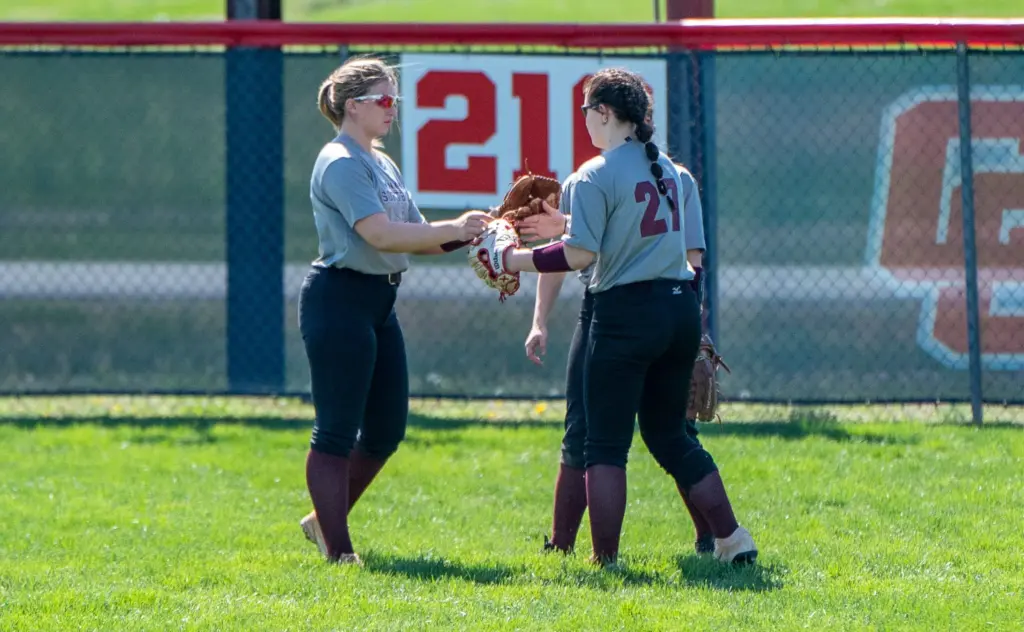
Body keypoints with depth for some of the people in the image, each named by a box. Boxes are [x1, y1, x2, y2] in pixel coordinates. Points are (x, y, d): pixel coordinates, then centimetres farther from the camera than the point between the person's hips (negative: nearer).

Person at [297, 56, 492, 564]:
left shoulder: (381, 163, 16)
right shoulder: (341, 163, -14)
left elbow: (414, 237, 15)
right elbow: (380, 234, -24)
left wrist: (469, 234, 0)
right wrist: (453, 230, -24)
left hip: (378, 303, 10)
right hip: (339, 300, -10)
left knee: (386, 428, 13)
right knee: (338, 431, -5)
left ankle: (325, 520, 28)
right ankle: (338, 552, -2)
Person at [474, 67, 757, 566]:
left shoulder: (595, 177, -12)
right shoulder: (664, 168, 11)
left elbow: (579, 255, -17)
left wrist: (514, 259, -7)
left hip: (627, 312, -7)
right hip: (680, 307, 7)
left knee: (606, 445, 0)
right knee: (669, 436, 18)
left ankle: (604, 558, -2)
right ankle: (731, 538, 14)